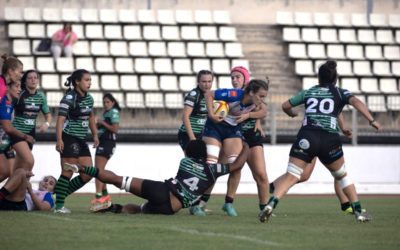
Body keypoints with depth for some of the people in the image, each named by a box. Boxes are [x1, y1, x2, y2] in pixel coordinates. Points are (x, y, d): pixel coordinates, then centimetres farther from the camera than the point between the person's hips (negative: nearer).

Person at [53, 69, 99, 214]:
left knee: (87, 174, 4)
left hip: (82, 140, 8)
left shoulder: (89, 98, 11)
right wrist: (59, 139, -31)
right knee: (68, 173, -9)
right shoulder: (69, 98, -13)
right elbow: (60, 119, -21)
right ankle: (59, 205, -2)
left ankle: (60, 194, 16)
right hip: (69, 138, -8)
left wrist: (95, 135, 17)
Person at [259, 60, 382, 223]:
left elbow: (285, 106, 29)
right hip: (330, 140, 0)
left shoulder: (309, 92, 22)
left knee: (291, 176, -5)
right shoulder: (340, 93, 16)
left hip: (306, 137, 0)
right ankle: (358, 211, 20)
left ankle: (271, 204, -27)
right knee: (342, 176, 21)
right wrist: (371, 120, -10)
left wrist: (292, 114, 51)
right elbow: (356, 102, -4)